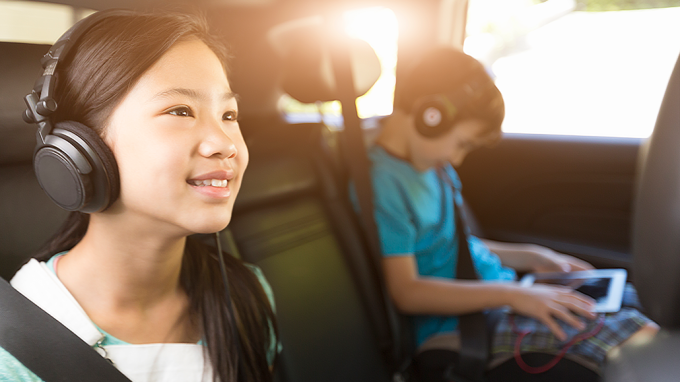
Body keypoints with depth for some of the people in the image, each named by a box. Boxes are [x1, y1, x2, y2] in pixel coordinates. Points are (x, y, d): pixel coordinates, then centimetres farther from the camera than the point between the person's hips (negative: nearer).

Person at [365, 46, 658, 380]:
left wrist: (532, 257, 12)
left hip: (499, 293, 10)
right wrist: (510, 294, -25)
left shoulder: (433, 167, 11)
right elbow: (406, 292, -23)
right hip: (456, 330, -10)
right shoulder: (383, 181, -20)